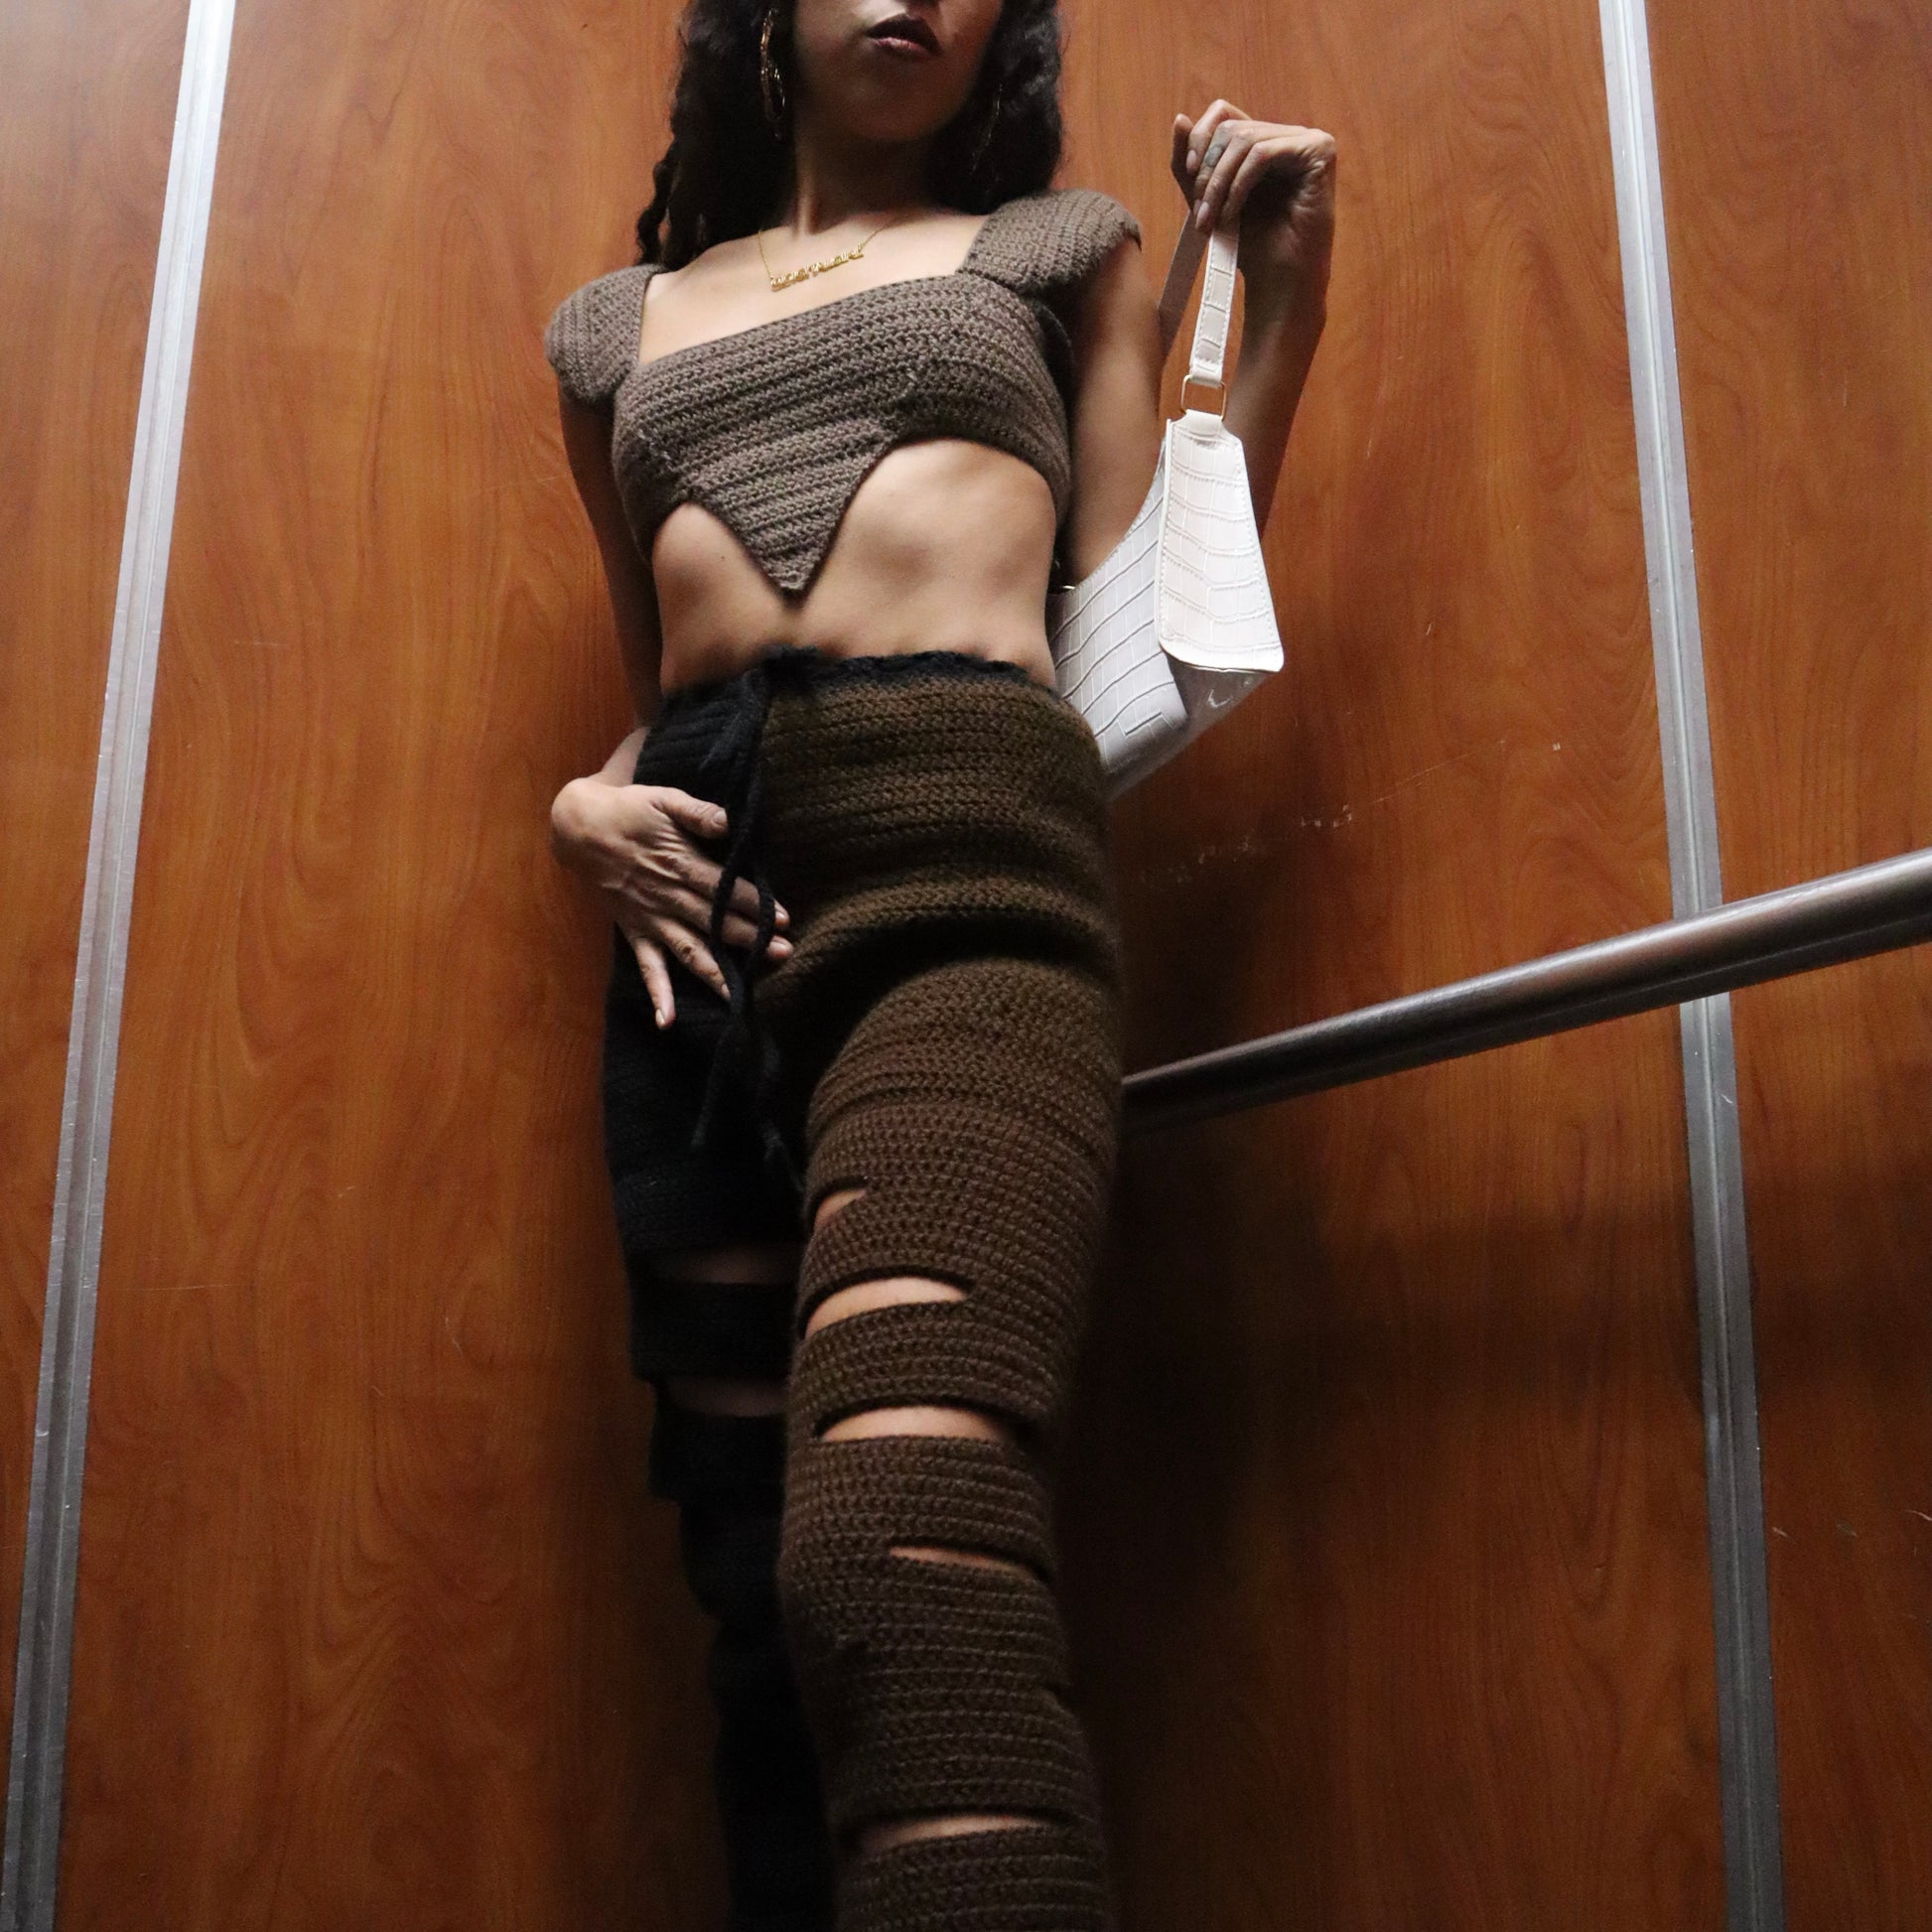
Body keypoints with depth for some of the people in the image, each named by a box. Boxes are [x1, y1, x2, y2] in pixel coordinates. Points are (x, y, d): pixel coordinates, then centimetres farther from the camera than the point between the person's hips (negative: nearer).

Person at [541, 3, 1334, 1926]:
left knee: (903, 1556, -28)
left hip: (964, 834, -3)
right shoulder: (625, 320, 27)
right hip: (697, 909, 4)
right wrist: (581, 805, 7)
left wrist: (1282, 293, 9)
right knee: (766, 1585, 3)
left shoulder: (1057, 246, 21)